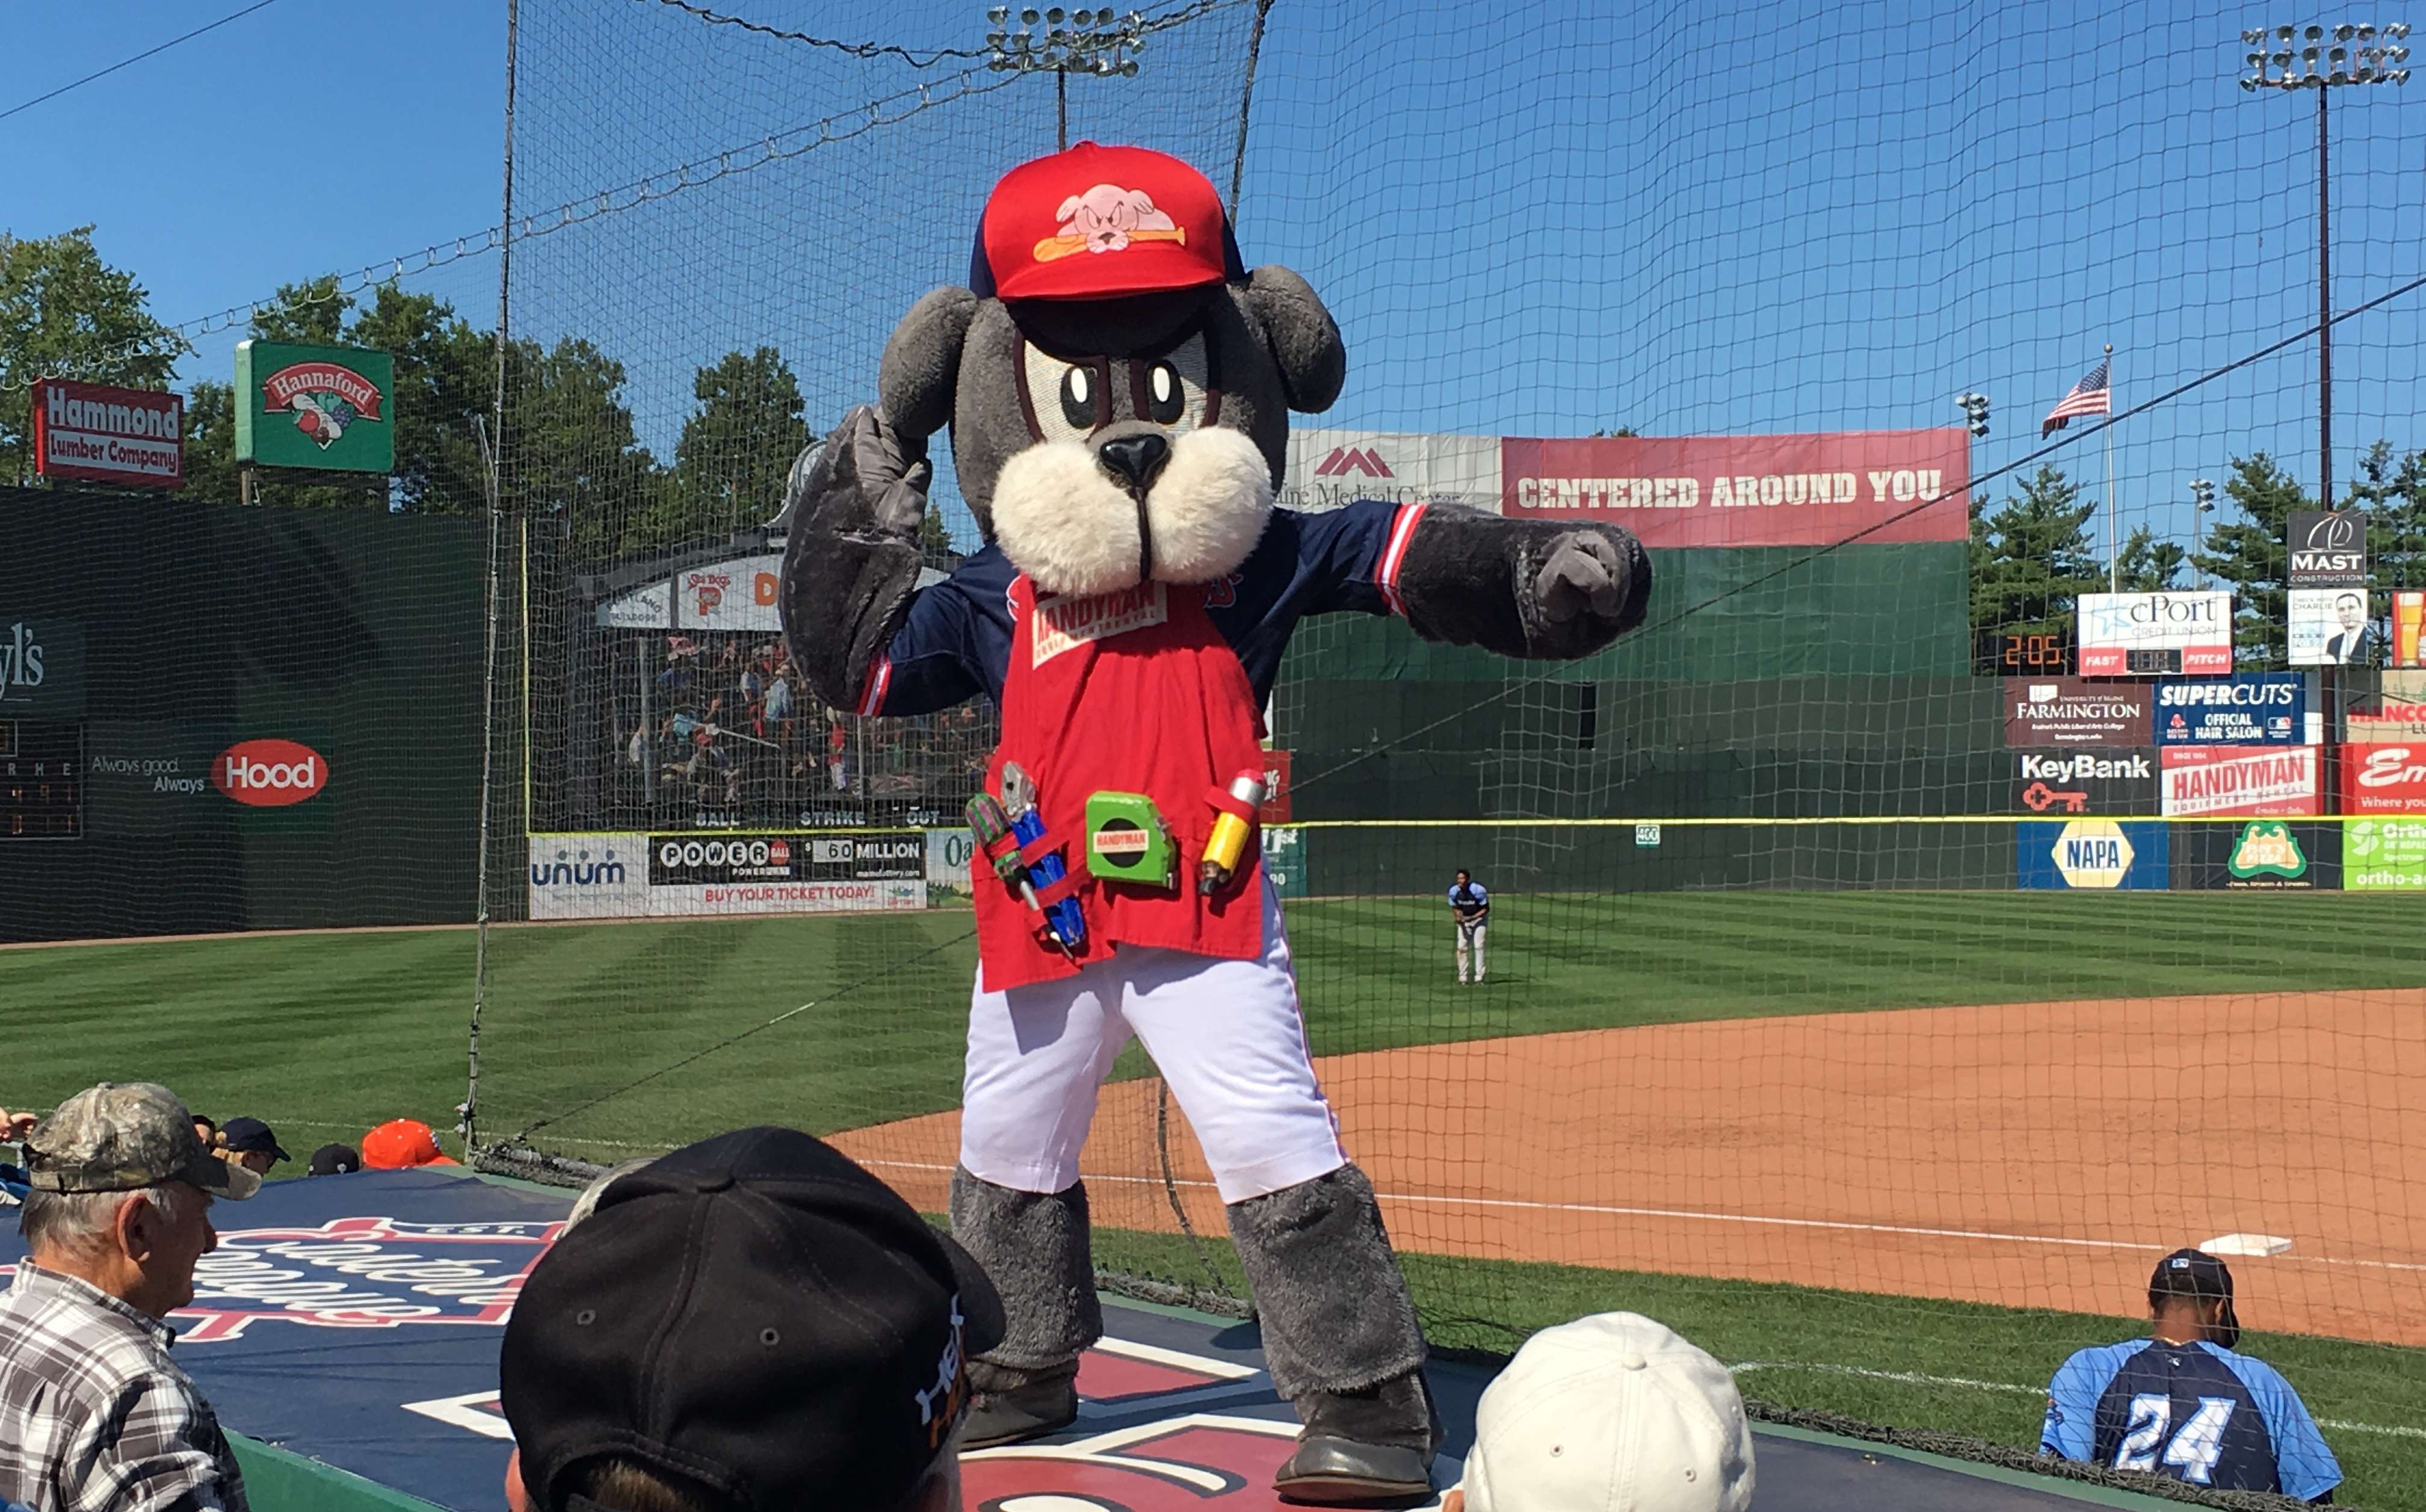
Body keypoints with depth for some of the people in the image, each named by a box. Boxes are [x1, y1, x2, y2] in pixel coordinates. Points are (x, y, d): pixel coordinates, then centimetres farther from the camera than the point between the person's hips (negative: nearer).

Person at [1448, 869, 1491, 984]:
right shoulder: (1454, 891, -12)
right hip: (1464, 920, 4)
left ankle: (1479, 977, -9)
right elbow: (1455, 908, 3)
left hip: (1479, 918, -4)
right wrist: (1458, 916, -18)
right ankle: (1462, 977, 7)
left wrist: (1473, 917, -28)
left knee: (1478, 946, -13)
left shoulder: (1478, 890, -25)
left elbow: (1486, 909, -16)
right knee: (1462, 947, -2)